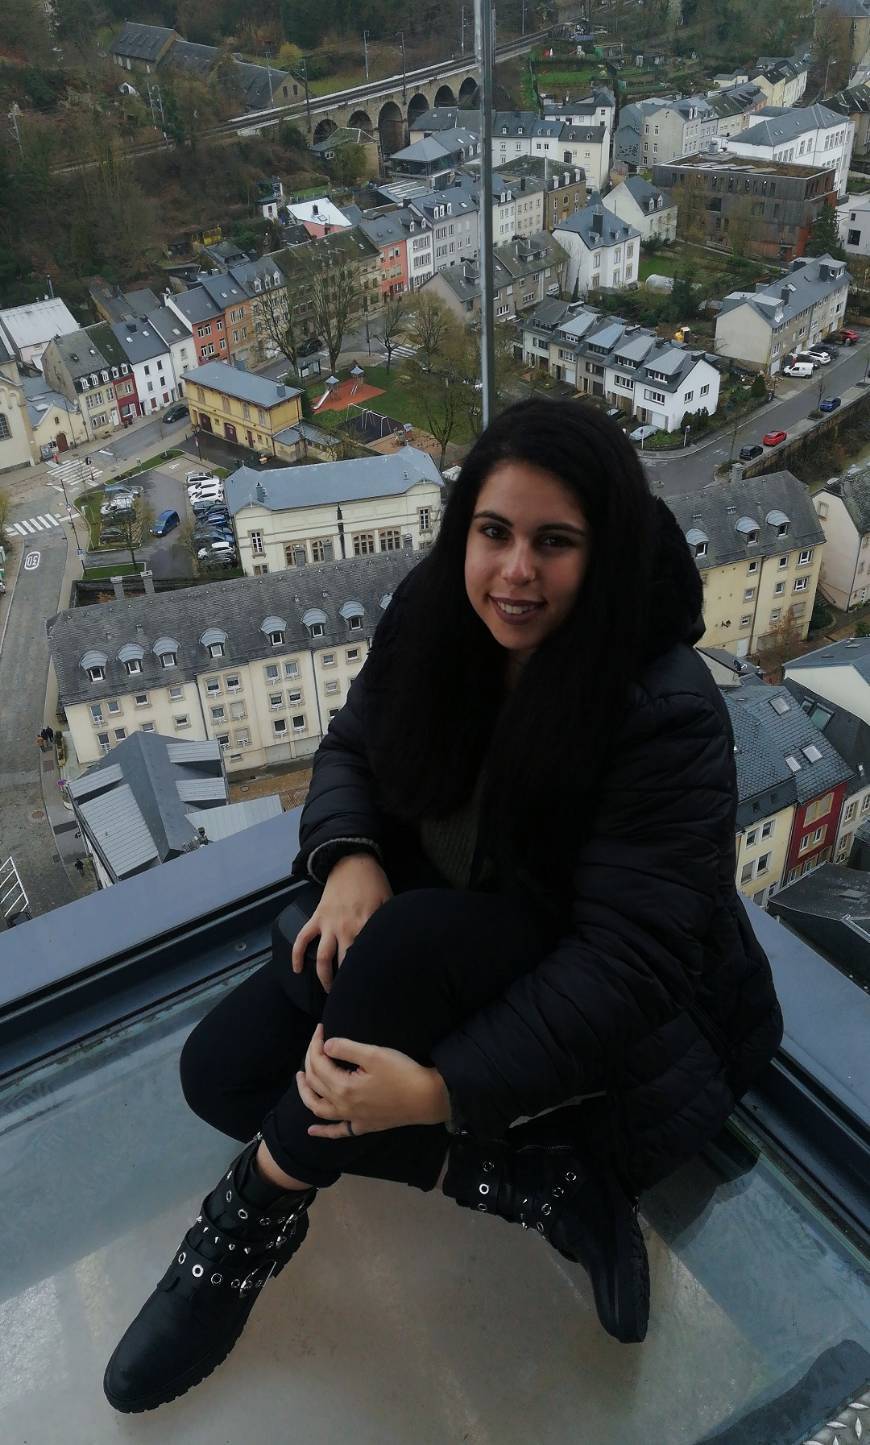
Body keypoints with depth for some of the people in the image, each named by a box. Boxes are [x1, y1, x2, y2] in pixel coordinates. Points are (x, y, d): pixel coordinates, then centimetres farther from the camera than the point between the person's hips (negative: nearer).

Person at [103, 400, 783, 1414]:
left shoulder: (667, 712, -27)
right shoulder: (434, 615, -10)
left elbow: (630, 956, -29)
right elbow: (351, 747, 2)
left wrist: (444, 1088, -35)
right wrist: (349, 856, -21)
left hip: (599, 1017, -6)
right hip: (420, 934, 6)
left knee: (409, 944, -36)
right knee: (222, 1071, -8)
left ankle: (255, 1217, -12)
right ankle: (532, 1177, -11)